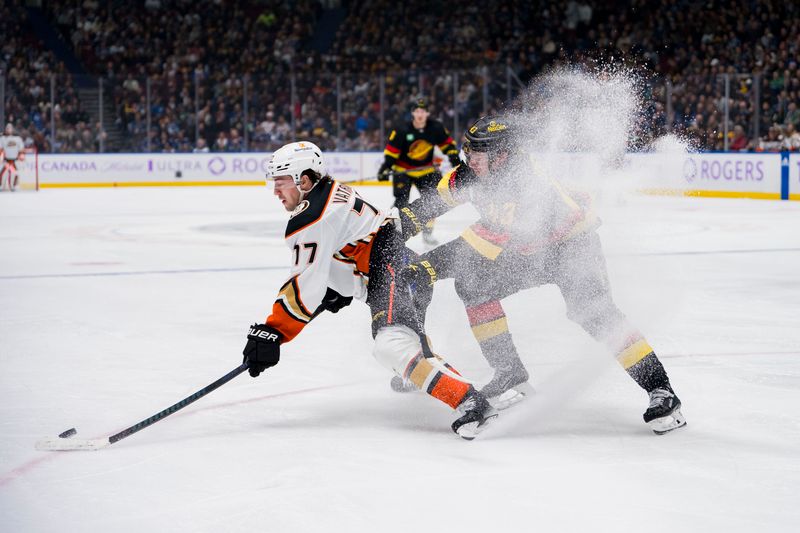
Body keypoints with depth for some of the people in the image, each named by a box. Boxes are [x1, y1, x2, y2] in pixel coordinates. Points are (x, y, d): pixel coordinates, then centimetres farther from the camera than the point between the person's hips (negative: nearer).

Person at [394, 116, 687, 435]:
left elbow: (488, 244, -42)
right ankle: (510, 374, 6)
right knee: (472, 284, -3)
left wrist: (432, 267, -44)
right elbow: (441, 197, 6)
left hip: (573, 244, -9)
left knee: (590, 309, -29)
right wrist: (405, 220, -5)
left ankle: (660, 390, -29)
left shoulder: (526, 188, -37)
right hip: (530, 252, 9)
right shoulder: (476, 170, -13)